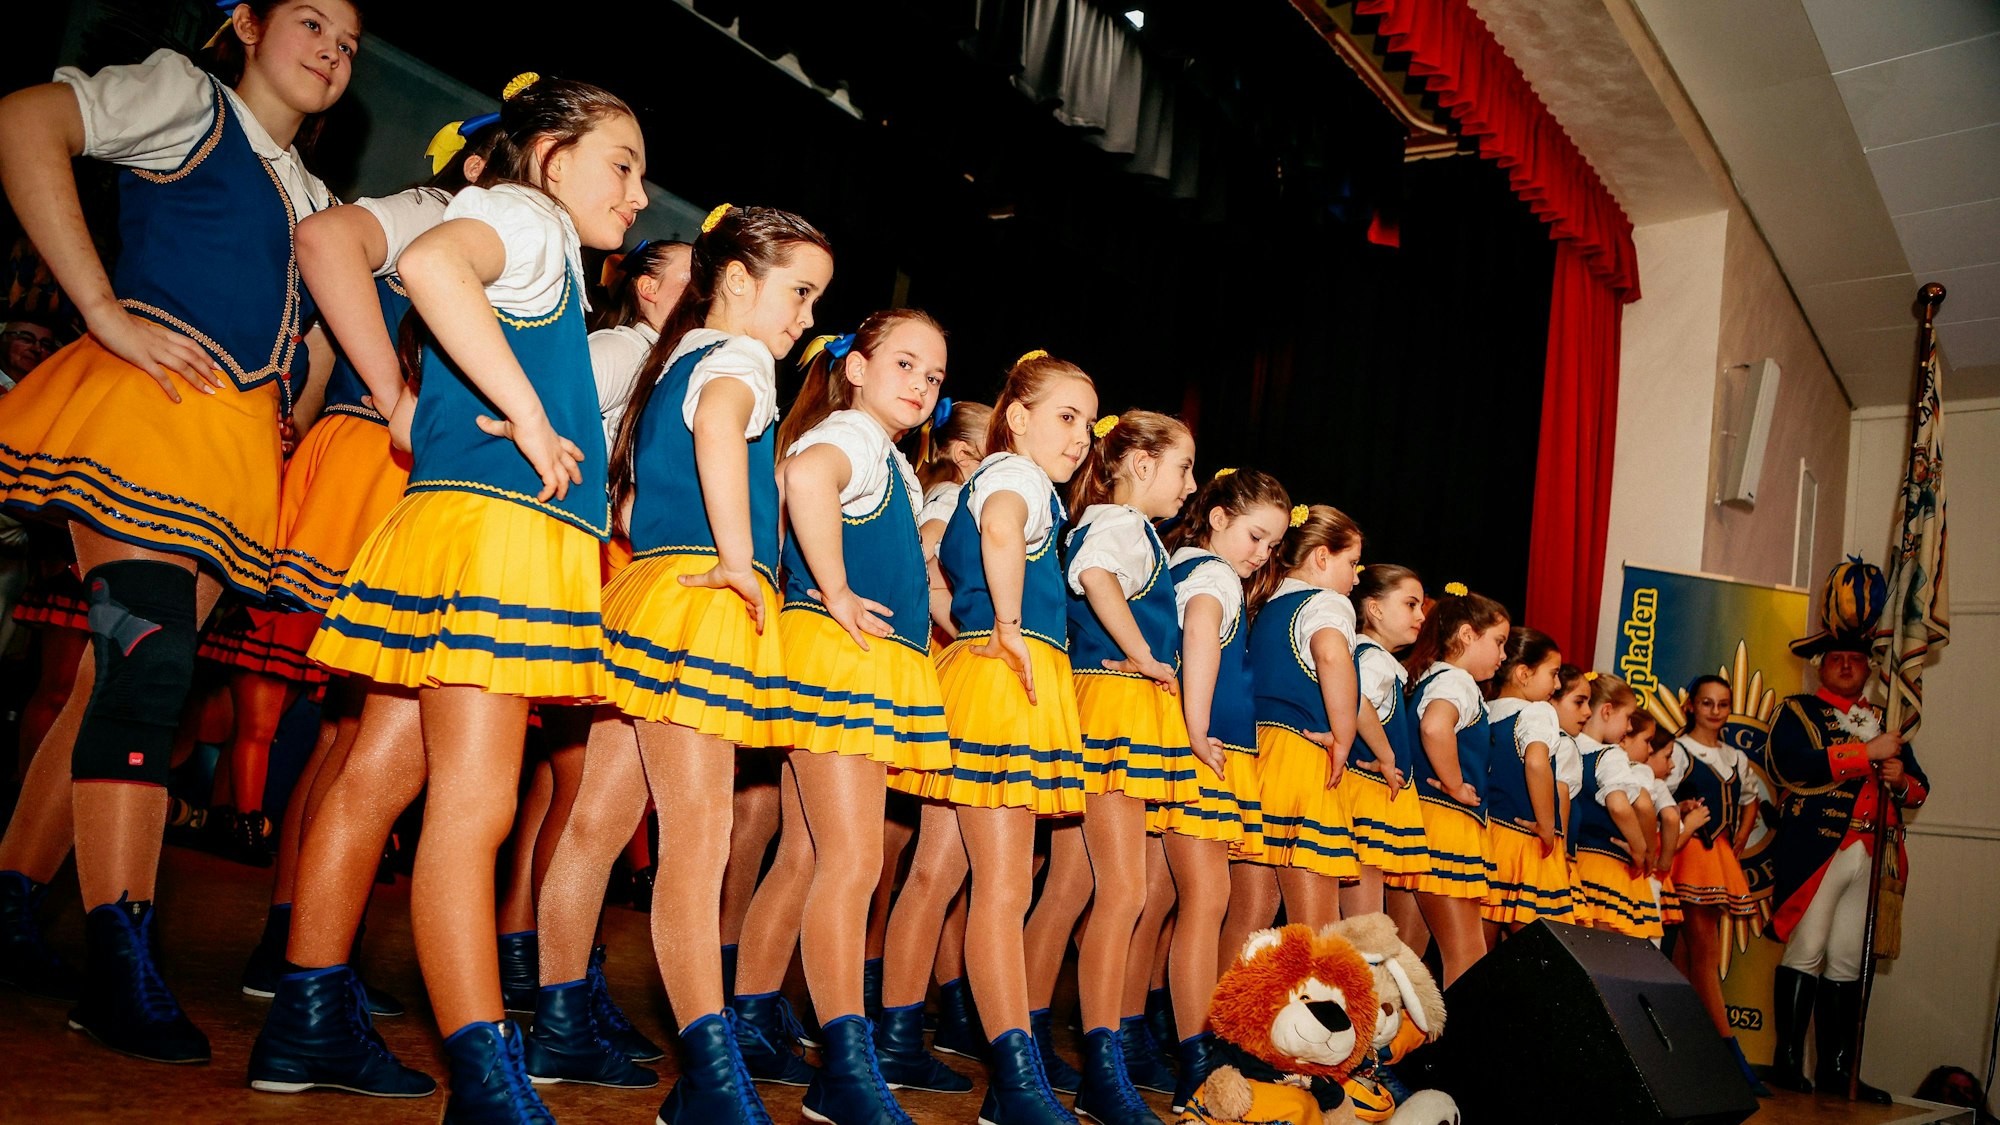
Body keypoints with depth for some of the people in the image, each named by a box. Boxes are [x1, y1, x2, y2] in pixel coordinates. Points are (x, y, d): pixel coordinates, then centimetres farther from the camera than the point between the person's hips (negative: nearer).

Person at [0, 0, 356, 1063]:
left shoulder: (315, 200, 26)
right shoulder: (185, 95, 7)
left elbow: (314, 334, 32)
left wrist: (290, 438, 14)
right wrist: (105, 312, -15)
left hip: (241, 447, 7)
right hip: (147, 410, -7)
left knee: (131, 674, 5)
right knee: (146, 658, -18)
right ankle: (120, 962, -18)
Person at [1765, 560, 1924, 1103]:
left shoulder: (1884, 721, 22)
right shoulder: (1796, 712, 5)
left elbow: (1919, 788, 22)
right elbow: (1797, 763, -15)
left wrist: (1901, 779, -2)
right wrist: (1869, 752, -14)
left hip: (1870, 856, 5)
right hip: (1815, 850, -5)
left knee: (1847, 962, 7)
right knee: (1805, 955, -4)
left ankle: (1837, 1069, 12)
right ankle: (1788, 1060, 1)